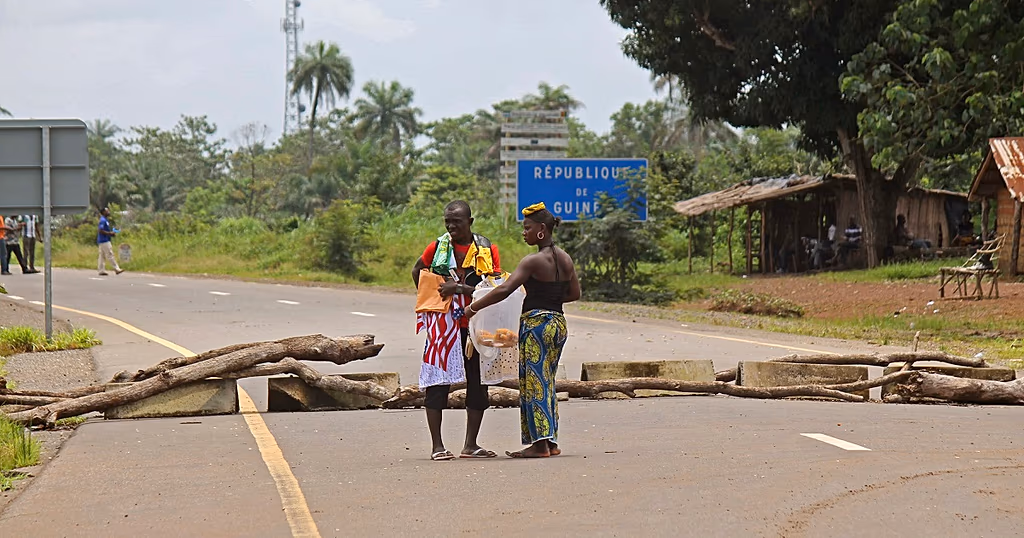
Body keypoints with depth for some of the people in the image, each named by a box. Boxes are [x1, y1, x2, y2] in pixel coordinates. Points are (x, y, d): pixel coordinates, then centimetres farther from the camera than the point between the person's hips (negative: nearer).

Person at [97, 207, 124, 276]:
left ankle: (102, 270, 9)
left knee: (102, 256, 9)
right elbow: (101, 231, -22)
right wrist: (110, 233, -17)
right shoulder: (103, 220, -14)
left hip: (104, 241, 10)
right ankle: (116, 269, -8)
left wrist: (111, 233, 9)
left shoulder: (106, 220, 17)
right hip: (104, 241, -10)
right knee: (110, 255, -8)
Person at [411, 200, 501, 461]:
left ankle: (470, 444, 15)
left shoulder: (487, 249, 1)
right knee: (437, 381, -3)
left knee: (478, 384, 5)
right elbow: (417, 271, 19)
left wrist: (460, 288, -17)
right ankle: (437, 446, 1)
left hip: (477, 325, 1)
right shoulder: (437, 247, 3)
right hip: (443, 324, -1)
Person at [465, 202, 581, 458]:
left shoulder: (534, 261, -14)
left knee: (534, 382, -3)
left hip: (535, 322, -8)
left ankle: (540, 443, -4)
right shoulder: (565, 259, 9)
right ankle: (551, 442, 14)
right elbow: (575, 293, 18)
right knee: (547, 382, 14)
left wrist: (474, 307, -12)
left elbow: (504, 290, -19)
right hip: (558, 323, 8)